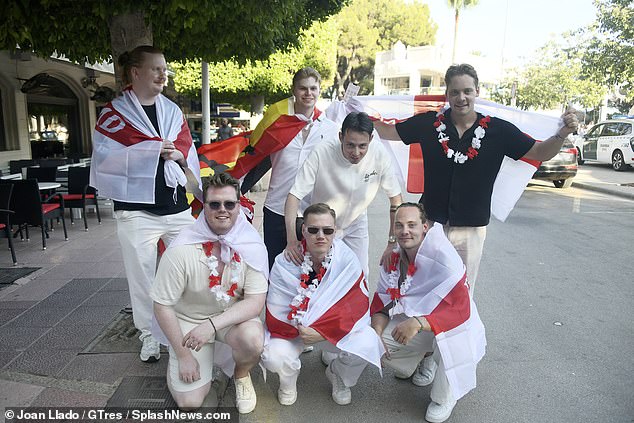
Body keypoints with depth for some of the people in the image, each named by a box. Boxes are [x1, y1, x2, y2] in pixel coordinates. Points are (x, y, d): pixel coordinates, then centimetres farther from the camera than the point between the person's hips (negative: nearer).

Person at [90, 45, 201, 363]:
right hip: (136, 209, -3)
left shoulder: (172, 111, 13)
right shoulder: (115, 112, 0)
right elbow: (106, 156, -11)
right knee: (142, 274, 5)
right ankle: (149, 335, 24)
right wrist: (153, 150, -16)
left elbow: (187, 153, 11)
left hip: (177, 206, 4)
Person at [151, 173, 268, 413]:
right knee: (189, 401, -7)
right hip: (190, 319, -1)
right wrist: (184, 355, -10)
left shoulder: (251, 245, -17)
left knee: (253, 339, -31)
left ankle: (241, 376, 5)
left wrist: (213, 324, -30)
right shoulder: (182, 249, -22)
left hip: (233, 316, 1)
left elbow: (256, 301, -17)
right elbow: (162, 306, -13)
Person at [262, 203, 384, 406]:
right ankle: (289, 377, 13)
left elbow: (357, 304, -19)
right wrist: (301, 329, -32)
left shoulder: (347, 259, -16)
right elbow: (276, 314, -16)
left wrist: (322, 332, -29)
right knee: (274, 357, -28)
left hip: (336, 328, 1)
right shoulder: (284, 263, -17)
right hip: (293, 329, 0)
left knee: (367, 344, -25)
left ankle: (339, 378, 12)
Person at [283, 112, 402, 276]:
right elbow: (294, 195, -27)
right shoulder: (321, 153, -31)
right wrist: (291, 240, -36)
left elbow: (395, 197, -12)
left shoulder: (379, 154, -24)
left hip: (356, 225, 2)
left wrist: (393, 243, -14)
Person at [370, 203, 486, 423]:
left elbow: (460, 309, -32)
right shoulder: (393, 258, -8)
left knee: (449, 334, -39)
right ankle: (425, 358, 16)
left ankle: (444, 398, -7)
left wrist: (418, 323, -44)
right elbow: (382, 300, -2)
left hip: (448, 325, -5)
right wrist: (376, 332, -20)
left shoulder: (443, 256, -27)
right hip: (412, 319, 5)